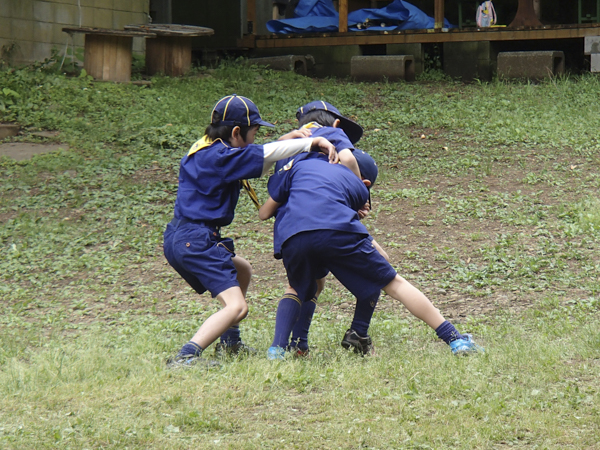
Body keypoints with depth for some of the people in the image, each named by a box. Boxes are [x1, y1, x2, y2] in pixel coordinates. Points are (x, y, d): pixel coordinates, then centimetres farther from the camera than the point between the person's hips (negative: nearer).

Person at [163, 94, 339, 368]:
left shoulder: (204, 152, 17)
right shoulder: (218, 157, -13)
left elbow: (259, 165, 21)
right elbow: (265, 154, -20)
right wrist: (311, 143, -16)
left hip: (178, 240, 10)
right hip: (195, 240, -10)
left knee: (242, 272, 31)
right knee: (237, 306, -17)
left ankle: (229, 341, 34)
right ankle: (185, 357, -29)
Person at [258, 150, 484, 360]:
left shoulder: (300, 164, 31)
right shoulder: (357, 186, 30)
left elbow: (264, 212, 32)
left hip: (292, 238, 1)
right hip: (336, 231, -1)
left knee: (299, 291, 31)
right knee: (393, 283, 11)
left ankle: (277, 347, 9)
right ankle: (456, 340, 7)